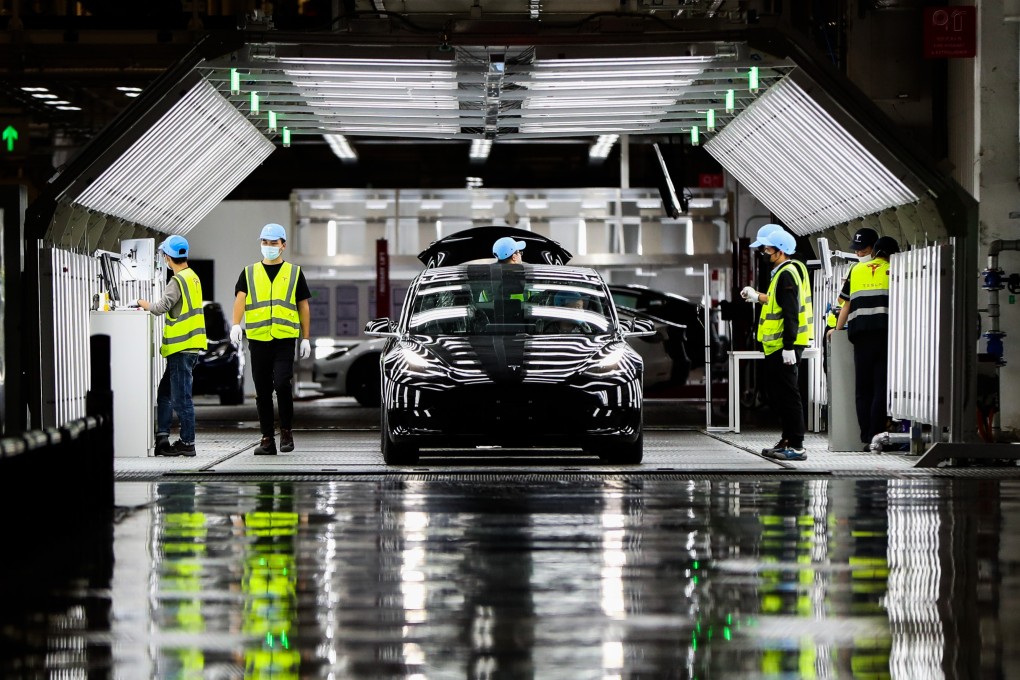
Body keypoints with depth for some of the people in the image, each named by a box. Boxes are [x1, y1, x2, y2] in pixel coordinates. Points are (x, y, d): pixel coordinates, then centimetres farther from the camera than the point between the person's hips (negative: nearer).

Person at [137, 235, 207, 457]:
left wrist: (140, 303, -6)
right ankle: (162, 438, 14)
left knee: (181, 397, -4)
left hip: (181, 348, -10)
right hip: (189, 345, 10)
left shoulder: (177, 281, -15)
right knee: (165, 392, 14)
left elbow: (160, 307, -23)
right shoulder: (193, 278, 15)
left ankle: (187, 443, -1)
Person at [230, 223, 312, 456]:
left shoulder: (294, 273, 10)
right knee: (263, 391, 4)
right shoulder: (249, 273, 11)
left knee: (282, 384, -17)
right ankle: (267, 439, 10)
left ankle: (286, 430, 0)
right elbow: (240, 298, -4)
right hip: (258, 339, 2)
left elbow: (303, 306, 13)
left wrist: (306, 339, 9)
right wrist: (236, 324, -22)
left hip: (285, 338, -2)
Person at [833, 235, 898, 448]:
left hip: (860, 333, 3)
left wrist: (838, 330, 31)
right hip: (886, 332, -2)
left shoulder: (856, 270, 19)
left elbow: (846, 305, 21)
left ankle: (866, 438, 3)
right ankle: (875, 437, -13)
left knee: (863, 388, 6)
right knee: (881, 387, -4)